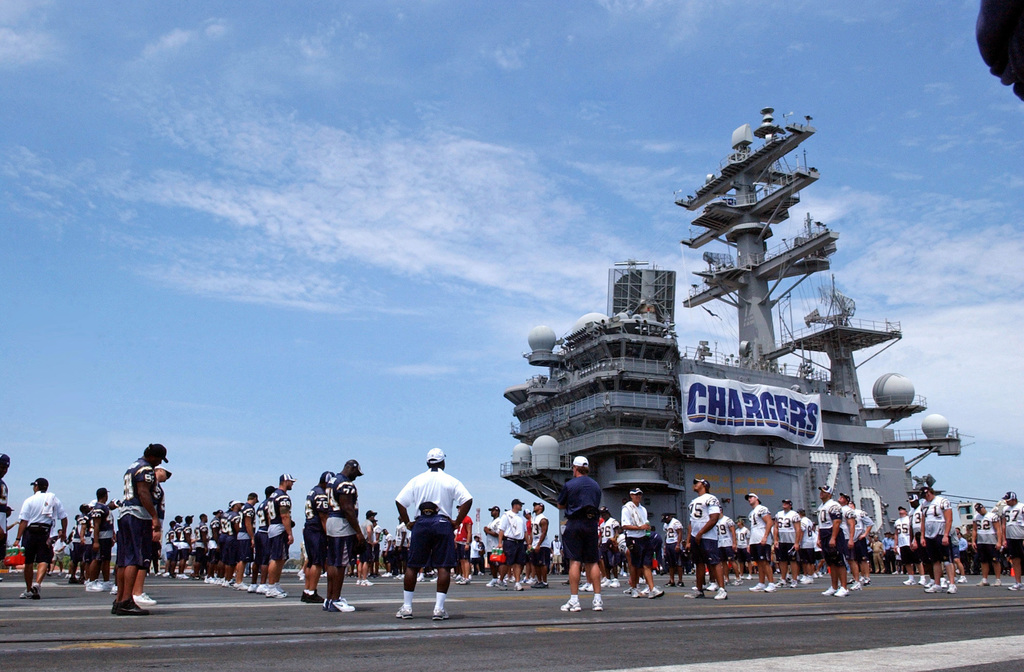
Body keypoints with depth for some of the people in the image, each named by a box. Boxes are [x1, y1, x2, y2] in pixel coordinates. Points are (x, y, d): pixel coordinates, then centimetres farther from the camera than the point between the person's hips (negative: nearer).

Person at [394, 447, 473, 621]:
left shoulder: (416, 480, 9)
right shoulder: (451, 481, 4)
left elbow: (399, 501, 3)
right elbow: (467, 500, -7)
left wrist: (407, 523, 8)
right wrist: (456, 522, -3)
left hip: (421, 523, 2)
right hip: (442, 523, -2)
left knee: (412, 565, 9)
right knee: (443, 567, 1)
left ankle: (407, 607, 11)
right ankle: (439, 608, -4)